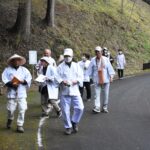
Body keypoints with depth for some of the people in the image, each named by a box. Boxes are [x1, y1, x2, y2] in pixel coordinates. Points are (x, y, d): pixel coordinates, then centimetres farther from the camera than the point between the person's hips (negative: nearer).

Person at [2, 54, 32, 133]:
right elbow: (4, 79, -2)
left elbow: (29, 78, 5)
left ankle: (20, 125, 3)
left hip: (22, 93, 1)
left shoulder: (24, 70, 11)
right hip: (12, 93, -1)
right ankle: (10, 119, 33)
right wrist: (11, 84, -16)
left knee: (22, 109, -6)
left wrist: (23, 81, -14)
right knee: (11, 109, 0)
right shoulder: (7, 70, 6)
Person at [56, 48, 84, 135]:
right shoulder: (60, 67, 3)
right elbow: (57, 77, -4)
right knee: (65, 111, 0)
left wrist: (76, 80, -15)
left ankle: (74, 122, 19)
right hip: (64, 92, -2)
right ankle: (68, 127, 15)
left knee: (80, 108, -6)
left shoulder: (76, 66, 10)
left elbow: (81, 77, 5)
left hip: (75, 91, 2)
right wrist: (62, 81, -24)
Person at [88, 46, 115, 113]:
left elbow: (109, 68, -1)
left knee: (105, 94, 8)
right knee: (97, 94, -10)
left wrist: (111, 76, -8)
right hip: (96, 80, -1)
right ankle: (96, 108, -16)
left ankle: (104, 108, 20)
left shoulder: (106, 59, 0)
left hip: (105, 80, 1)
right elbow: (90, 70, 4)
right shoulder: (93, 60, -1)